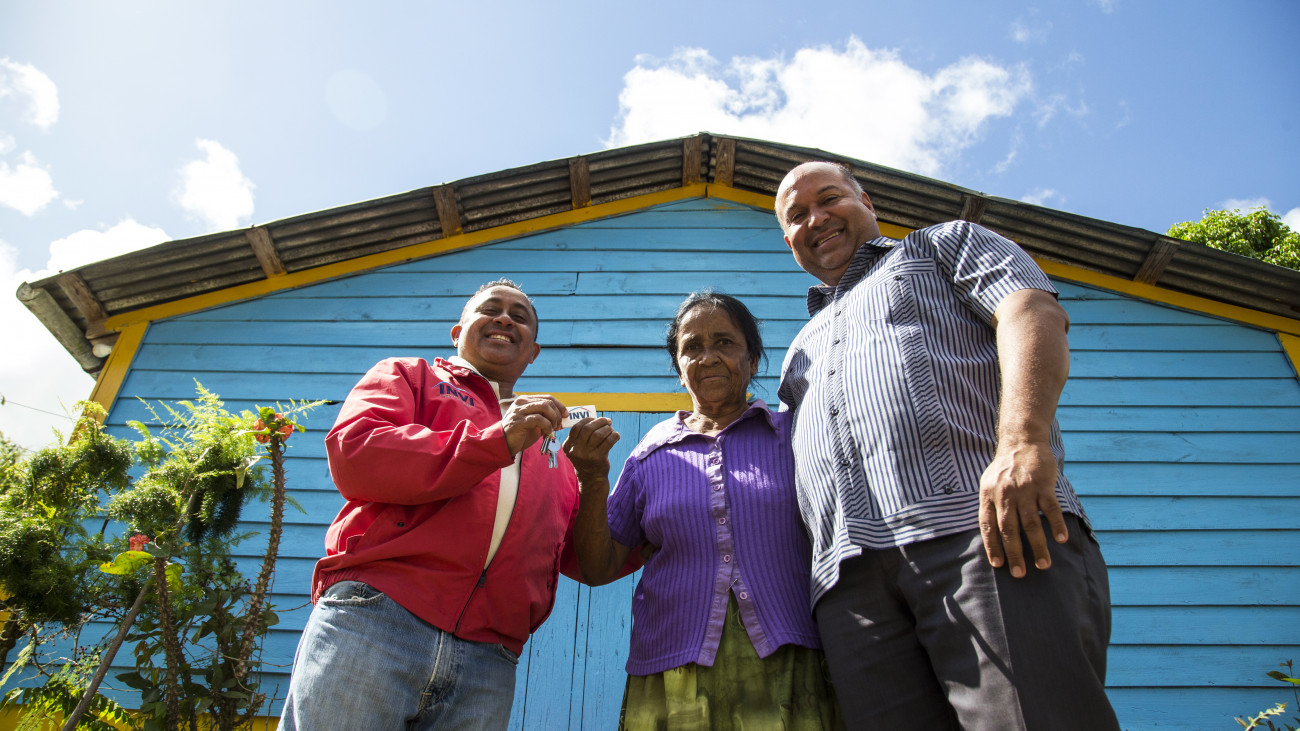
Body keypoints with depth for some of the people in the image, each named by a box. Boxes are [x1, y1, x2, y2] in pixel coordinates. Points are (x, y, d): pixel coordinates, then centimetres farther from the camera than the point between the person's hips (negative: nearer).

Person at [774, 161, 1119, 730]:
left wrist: (1023, 442, -16)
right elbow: (775, 473, 32)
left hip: (990, 533, -4)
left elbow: (1033, 311, 3)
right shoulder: (800, 350, 37)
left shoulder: (945, 243, 24)